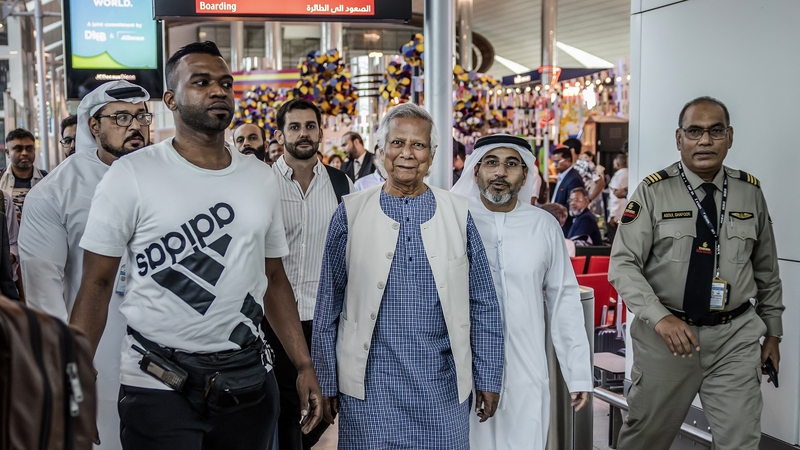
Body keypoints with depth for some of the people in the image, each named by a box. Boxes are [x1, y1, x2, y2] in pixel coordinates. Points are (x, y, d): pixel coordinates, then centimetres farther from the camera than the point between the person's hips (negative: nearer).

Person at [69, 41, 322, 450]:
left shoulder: (262, 179, 6)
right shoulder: (131, 175, -7)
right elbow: (96, 285, -6)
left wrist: (304, 366, 7)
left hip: (249, 380, 5)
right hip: (158, 388, -4)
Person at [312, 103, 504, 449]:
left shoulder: (458, 213, 4)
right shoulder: (351, 213, 2)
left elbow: (483, 306, 7)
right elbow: (329, 304, 3)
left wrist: (488, 379, 5)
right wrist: (326, 381, 3)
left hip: (443, 385, 1)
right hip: (371, 385, -1)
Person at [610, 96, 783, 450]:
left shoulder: (750, 192, 4)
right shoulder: (653, 192, -6)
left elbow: (767, 270, 14)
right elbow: (623, 265, -11)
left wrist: (773, 332, 17)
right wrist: (660, 317, -23)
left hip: (735, 340, 2)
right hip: (664, 335, -2)